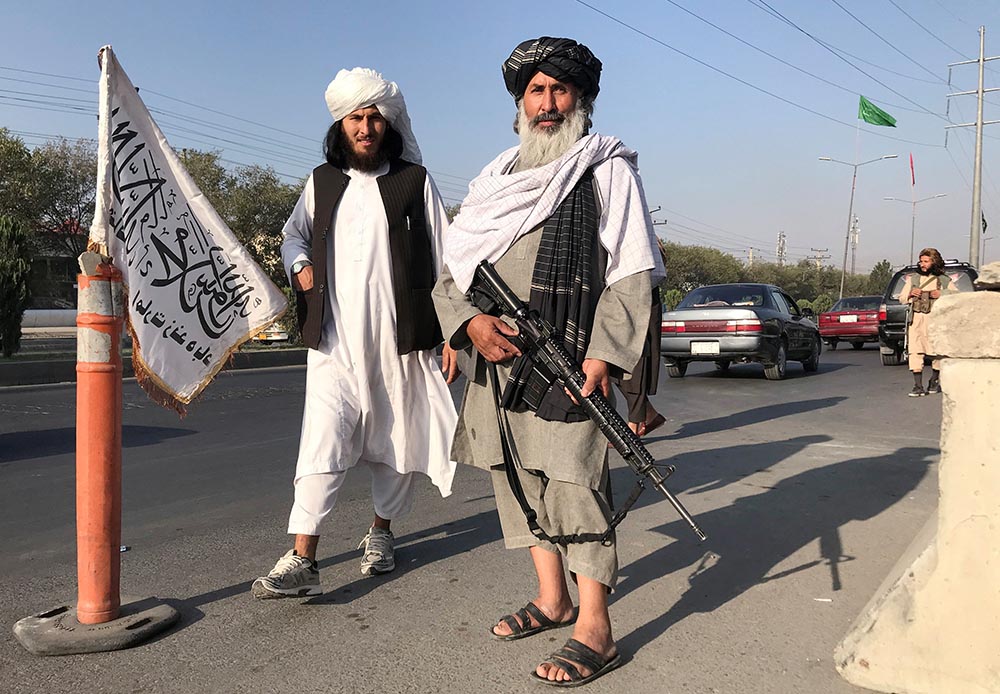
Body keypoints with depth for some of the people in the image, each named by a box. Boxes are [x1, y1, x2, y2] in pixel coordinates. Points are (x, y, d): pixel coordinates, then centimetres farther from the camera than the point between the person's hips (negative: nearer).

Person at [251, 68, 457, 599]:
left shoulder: (414, 180, 4)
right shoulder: (322, 181, 12)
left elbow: (442, 259, 4)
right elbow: (293, 234, 28)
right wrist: (300, 265, 5)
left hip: (400, 340, -1)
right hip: (334, 341, 1)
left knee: (396, 443, 9)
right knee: (323, 441, -9)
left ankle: (381, 531, 30)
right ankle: (302, 560, -8)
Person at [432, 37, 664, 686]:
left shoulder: (607, 169, 2)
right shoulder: (496, 179, 17)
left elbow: (633, 271, -6)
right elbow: (451, 269, 14)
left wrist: (602, 354, -17)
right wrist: (470, 320, -7)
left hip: (569, 360, -6)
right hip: (498, 358, 6)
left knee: (573, 480, -8)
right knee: (517, 477, 12)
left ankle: (595, 630, 3)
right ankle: (552, 598, 29)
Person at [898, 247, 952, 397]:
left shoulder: (943, 280, 7)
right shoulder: (913, 278, 12)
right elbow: (901, 298, 17)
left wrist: (942, 295, -7)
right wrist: (910, 294, -5)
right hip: (916, 319, 1)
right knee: (915, 353, -9)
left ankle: (934, 382, 26)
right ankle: (918, 387, -8)